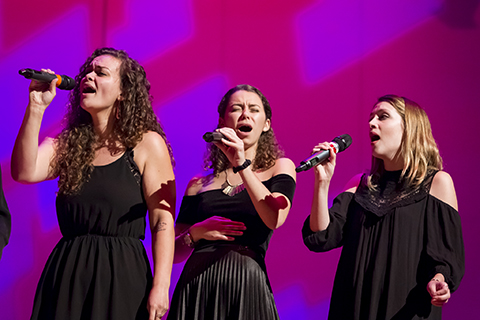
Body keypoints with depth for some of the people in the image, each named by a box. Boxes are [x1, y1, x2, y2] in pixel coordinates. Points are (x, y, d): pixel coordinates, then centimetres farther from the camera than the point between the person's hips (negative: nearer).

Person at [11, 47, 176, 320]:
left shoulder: (147, 144, -1)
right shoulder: (69, 145, 12)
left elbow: (163, 221, -7)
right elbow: (24, 172, -8)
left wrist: (161, 287, -16)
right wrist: (36, 107, -9)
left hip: (122, 276, -4)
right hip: (66, 275, 4)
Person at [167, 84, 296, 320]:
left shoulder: (280, 168, 9)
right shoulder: (199, 185, 13)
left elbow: (275, 219, -12)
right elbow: (174, 252, 13)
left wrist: (242, 164, -15)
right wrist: (195, 234, -7)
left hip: (247, 285, -2)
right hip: (196, 285, 2)